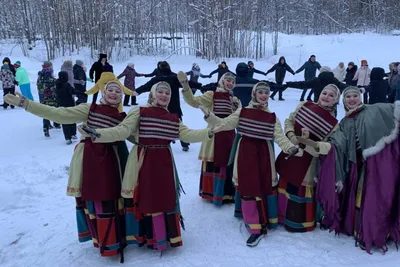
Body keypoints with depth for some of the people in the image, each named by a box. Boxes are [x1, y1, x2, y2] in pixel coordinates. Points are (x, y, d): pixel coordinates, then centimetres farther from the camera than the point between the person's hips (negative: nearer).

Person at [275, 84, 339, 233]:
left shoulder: (333, 124, -12)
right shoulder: (305, 105, -3)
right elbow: (289, 121, 6)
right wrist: (291, 136, -12)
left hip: (307, 161, -4)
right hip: (289, 153, 4)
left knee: (302, 191, 6)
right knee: (284, 185, 17)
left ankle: (301, 222, 30)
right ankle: (283, 216, 39)